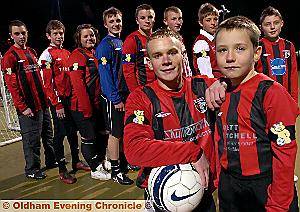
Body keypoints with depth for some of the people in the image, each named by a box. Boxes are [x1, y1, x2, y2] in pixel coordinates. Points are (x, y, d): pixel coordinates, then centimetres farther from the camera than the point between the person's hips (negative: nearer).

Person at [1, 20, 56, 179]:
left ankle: (51, 160, 34)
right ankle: (32, 169, 17)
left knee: (48, 134, 18)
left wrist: (45, 98, 15)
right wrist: (23, 107, -17)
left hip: (42, 103, 8)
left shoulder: (32, 52, 15)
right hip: (28, 107, -7)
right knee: (32, 139, 1)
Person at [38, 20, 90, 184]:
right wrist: (57, 105, -15)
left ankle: (76, 161, 29)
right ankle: (62, 170, 8)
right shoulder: (47, 56, -7)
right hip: (58, 101, -7)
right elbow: (48, 84, -12)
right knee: (60, 133, -1)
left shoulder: (67, 53, 14)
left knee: (73, 131, 15)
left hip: (71, 98, 7)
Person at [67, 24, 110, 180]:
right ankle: (95, 170, 18)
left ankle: (100, 162, 35)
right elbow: (78, 85, -20)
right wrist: (86, 108, -21)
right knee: (89, 138, 3)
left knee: (102, 134, 17)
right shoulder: (77, 56, -13)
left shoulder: (95, 54, 13)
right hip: (83, 107, -8)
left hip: (97, 103, 9)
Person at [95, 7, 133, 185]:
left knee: (125, 131, 16)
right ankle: (115, 171, 9)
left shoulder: (123, 42, 14)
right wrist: (115, 99, -20)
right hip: (115, 96, -8)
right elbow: (105, 74, -17)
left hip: (127, 93, 8)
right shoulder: (105, 45, -10)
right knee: (116, 133, -1)